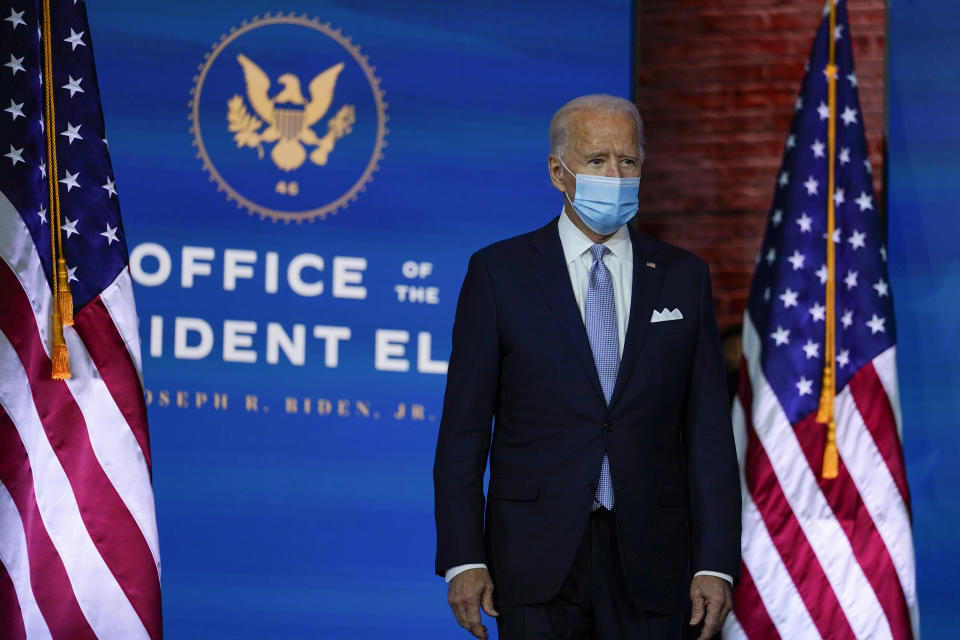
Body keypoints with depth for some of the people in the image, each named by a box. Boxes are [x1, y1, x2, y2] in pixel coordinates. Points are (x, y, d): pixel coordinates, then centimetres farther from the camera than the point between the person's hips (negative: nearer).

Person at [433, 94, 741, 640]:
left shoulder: (684, 277, 9)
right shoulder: (498, 272, 3)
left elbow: (709, 432, 5)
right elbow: (464, 430, 1)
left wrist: (716, 564, -3)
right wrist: (464, 559, -7)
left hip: (648, 565, 2)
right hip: (536, 566, -1)